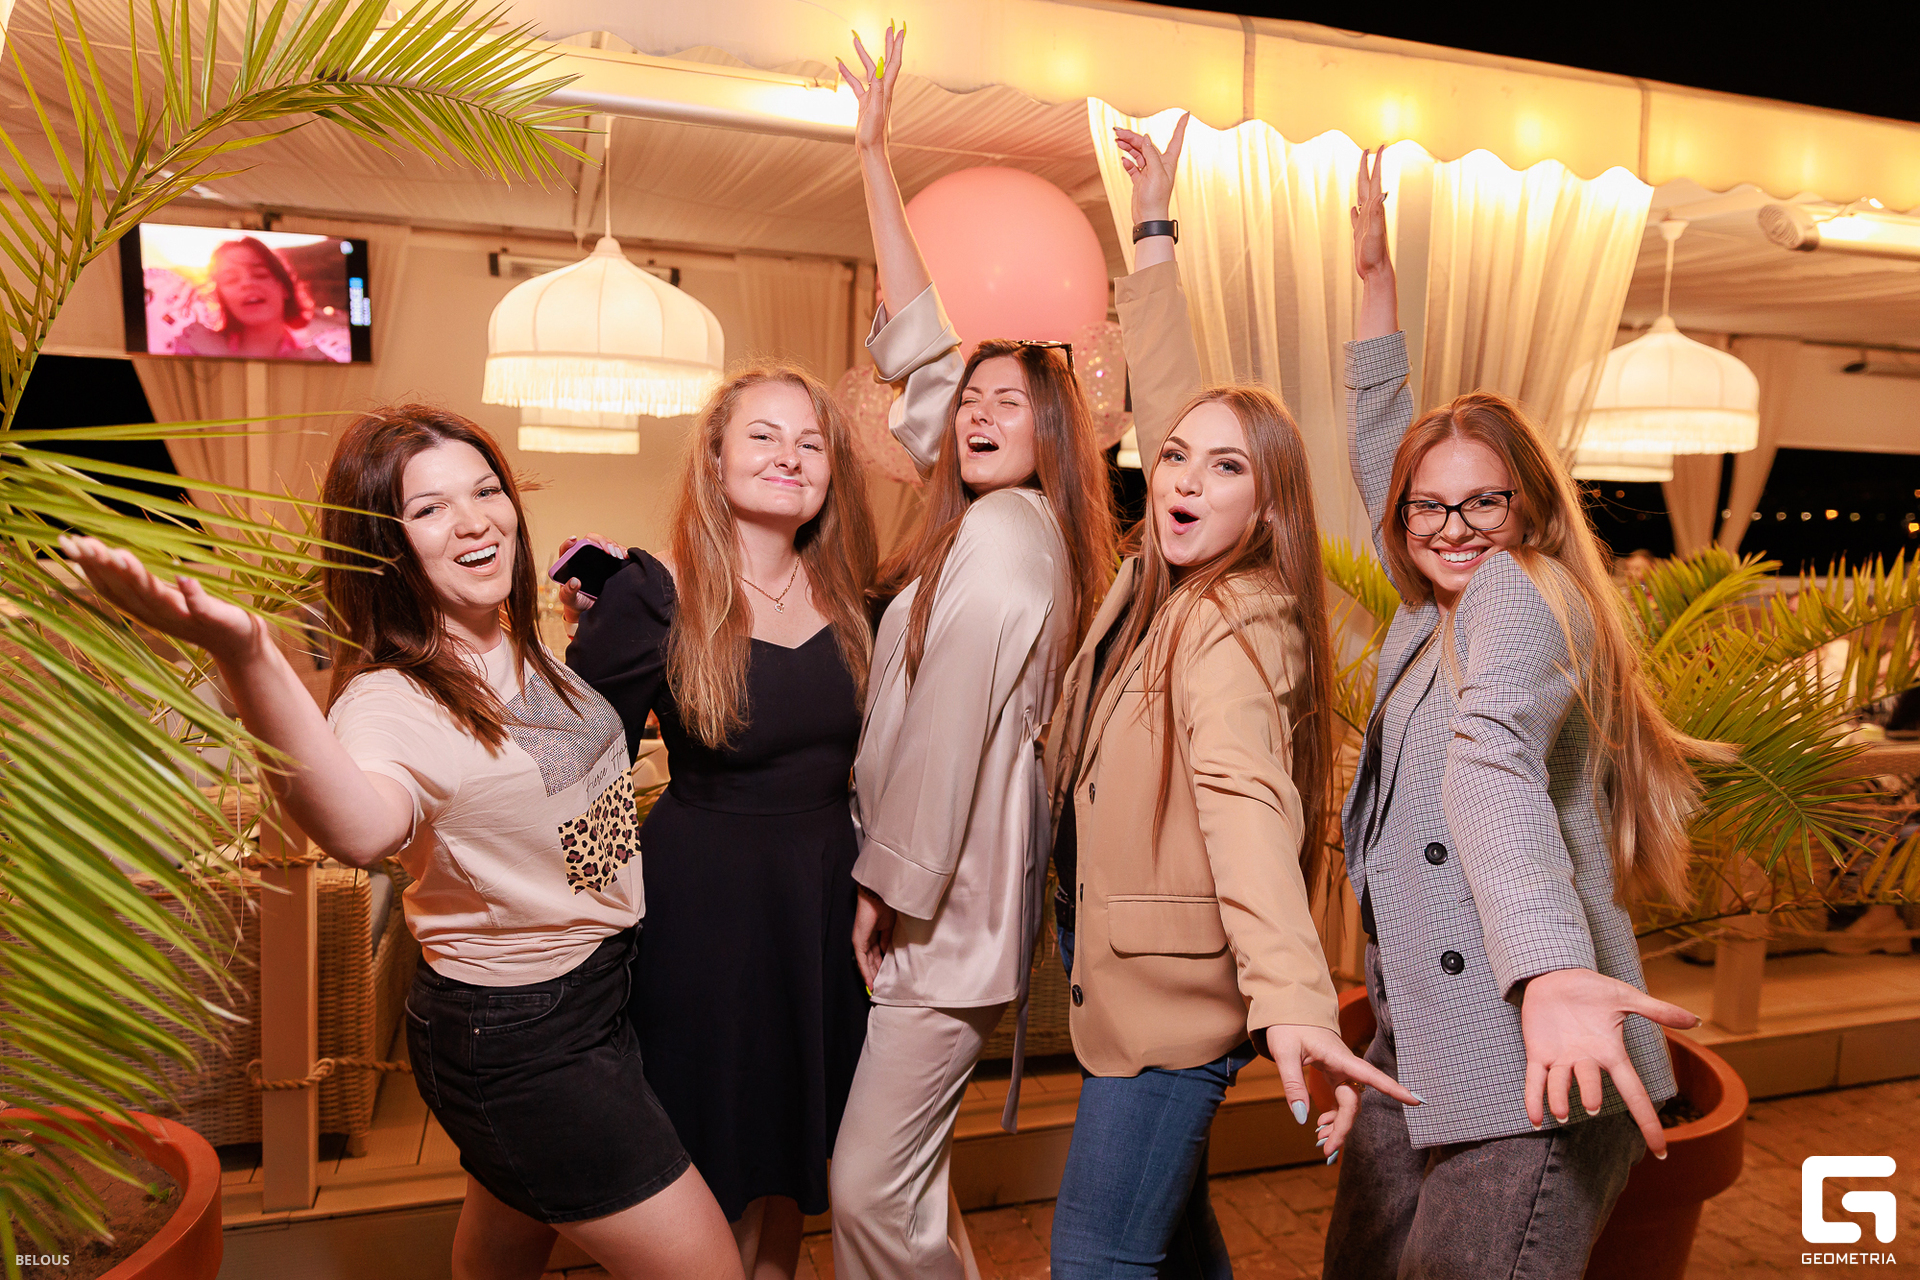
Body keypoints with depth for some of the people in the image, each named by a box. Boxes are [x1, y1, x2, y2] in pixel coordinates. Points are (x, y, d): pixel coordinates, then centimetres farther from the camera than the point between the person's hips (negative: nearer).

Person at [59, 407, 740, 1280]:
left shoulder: (529, 649, 0)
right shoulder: (391, 700, -25)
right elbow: (362, 829, -50)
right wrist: (246, 657, -66)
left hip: (603, 989, 8)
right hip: (519, 1039, -8)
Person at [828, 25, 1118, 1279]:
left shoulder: (1002, 534, -16)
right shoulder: (1006, 520, 9)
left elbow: (947, 732, -19)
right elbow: (919, 341, 12)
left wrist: (887, 885, -10)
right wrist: (875, 152, 15)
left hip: (947, 905, -9)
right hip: (940, 891, 9)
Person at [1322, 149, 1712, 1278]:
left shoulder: (1520, 594, -9)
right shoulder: (1435, 608, 14)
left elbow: (1496, 756, -31)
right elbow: (1381, 445, 26)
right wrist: (1377, 274, 28)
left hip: (1537, 1068, -8)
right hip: (1419, 1051, 9)